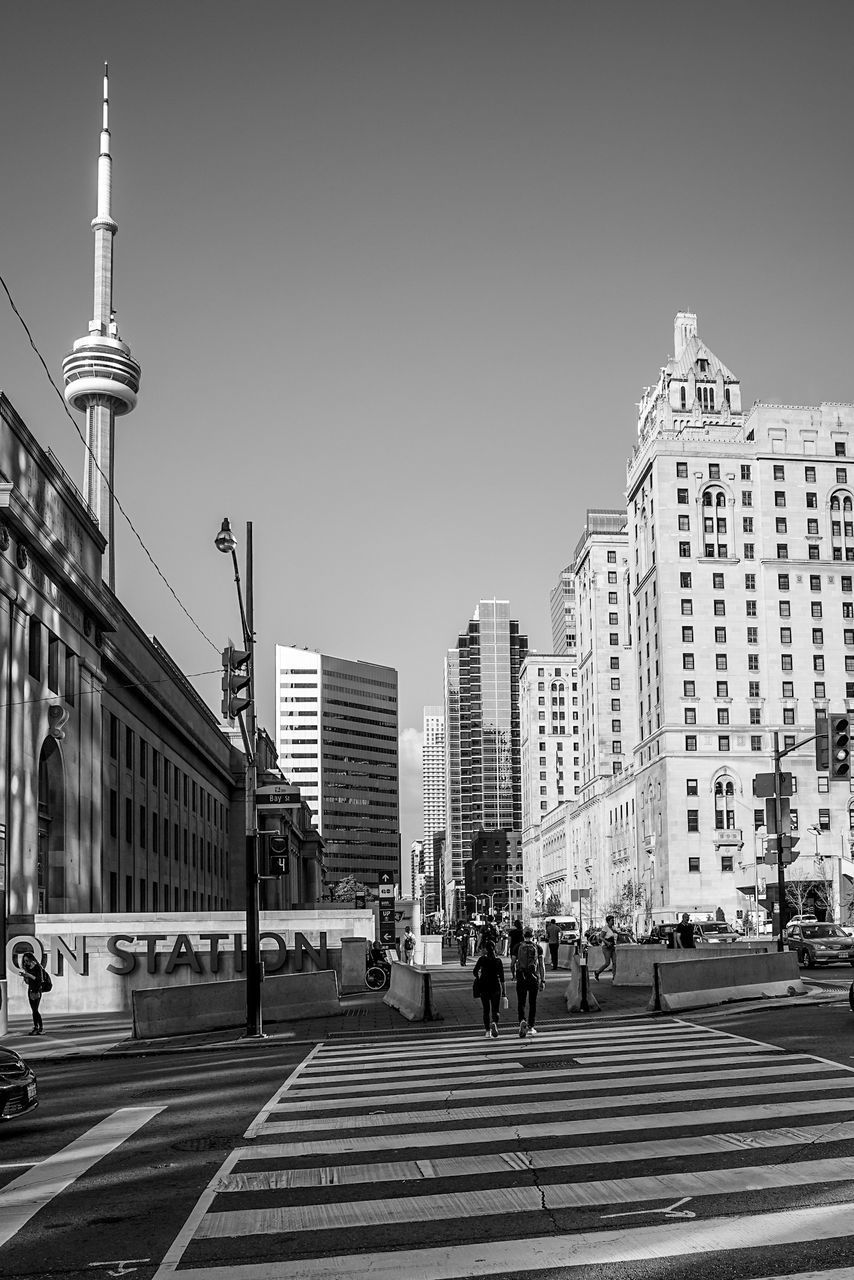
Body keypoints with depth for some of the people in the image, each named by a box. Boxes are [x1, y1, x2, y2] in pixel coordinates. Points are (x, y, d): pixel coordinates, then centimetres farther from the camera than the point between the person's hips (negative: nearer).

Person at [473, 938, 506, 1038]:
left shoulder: (482, 959, -4)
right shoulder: (498, 960, -1)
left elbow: (475, 972, -8)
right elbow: (502, 977, 0)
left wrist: (477, 978, 14)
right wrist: (504, 991, 4)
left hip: (484, 987, 0)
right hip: (496, 986, 0)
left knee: (486, 1010, 12)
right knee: (495, 1010, 5)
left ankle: (487, 1031, 10)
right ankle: (494, 1023, -25)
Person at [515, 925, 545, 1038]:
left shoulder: (518, 947, 0)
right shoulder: (538, 947, 0)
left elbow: (514, 963, 4)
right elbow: (541, 965, -2)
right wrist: (543, 980, 2)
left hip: (521, 978, 0)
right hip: (534, 978, 1)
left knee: (521, 1003, 5)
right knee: (532, 1003, 12)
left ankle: (522, 1021, -20)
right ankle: (531, 1026, 15)